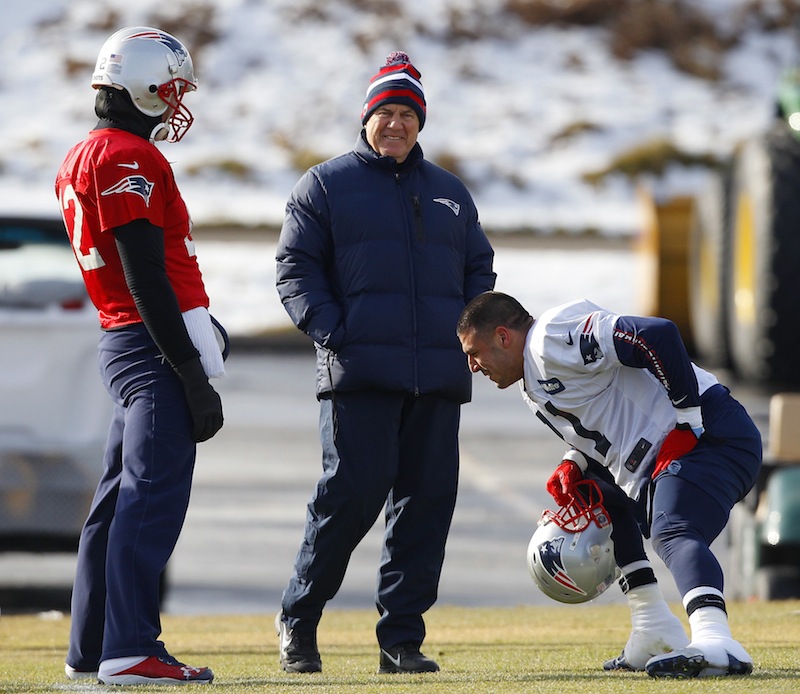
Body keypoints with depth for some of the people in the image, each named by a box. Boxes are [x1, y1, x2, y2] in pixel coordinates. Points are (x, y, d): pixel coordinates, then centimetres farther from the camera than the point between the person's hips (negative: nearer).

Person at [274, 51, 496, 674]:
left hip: (439, 376, 5)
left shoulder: (450, 193, 20)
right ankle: (298, 617, 1)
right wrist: (332, 332, -11)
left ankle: (401, 637, 4)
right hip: (360, 371, -4)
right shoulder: (325, 185, 8)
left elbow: (480, 268, 24)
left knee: (427, 498, -1)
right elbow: (295, 268, 2)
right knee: (355, 489, -14)